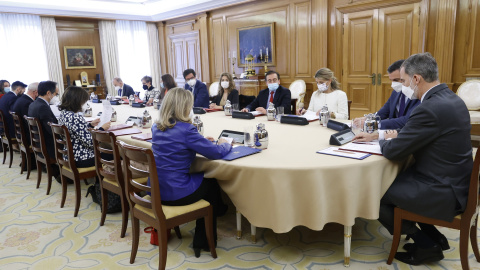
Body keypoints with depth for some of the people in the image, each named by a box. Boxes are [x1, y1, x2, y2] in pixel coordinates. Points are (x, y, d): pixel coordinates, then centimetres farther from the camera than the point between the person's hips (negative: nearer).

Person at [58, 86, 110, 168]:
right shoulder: (75, 118, -27)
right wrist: (102, 129, -12)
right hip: (82, 159, -9)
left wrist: (91, 125, 8)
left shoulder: (63, 113, 3)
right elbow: (90, 142, -25)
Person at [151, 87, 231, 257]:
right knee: (211, 184, 21)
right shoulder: (185, 130, -21)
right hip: (175, 194, -7)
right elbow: (216, 153, -15)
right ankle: (203, 242, 32)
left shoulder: (156, 127, 3)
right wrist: (224, 144, 7)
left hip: (155, 190, 8)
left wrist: (201, 141, 14)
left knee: (202, 177, 28)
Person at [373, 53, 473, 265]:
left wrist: (386, 140, 1)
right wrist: (396, 137, 4)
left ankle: (426, 245, 14)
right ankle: (432, 237, 24)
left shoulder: (430, 108, -27)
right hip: (455, 181, 10)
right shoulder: (450, 98, 5)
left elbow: (392, 152, -20)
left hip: (442, 192, -10)